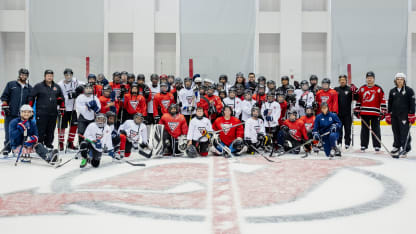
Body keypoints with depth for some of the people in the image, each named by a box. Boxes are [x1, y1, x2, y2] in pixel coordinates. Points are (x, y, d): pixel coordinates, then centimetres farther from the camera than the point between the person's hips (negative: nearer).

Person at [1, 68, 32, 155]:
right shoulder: (11, 84, 6)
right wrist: (5, 107, -4)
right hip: (10, 113, -2)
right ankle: (7, 147, 7)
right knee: (9, 132, -2)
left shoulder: (29, 88, 12)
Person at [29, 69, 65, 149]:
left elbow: (61, 98, 21)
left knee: (51, 130, 8)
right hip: (41, 113, -4)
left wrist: (62, 108, 15)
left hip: (53, 113, 4)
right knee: (40, 130, -4)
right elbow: (31, 97, 1)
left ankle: (48, 144, 20)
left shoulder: (57, 87, 13)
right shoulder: (38, 86, 0)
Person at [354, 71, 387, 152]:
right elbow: (358, 100, 13)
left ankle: (377, 146, 7)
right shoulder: (362, 89, 10)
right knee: (364, 130, 7)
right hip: (364, 113, 2)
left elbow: (383, 101, 0)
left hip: (375, 113, -2)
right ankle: (363, 145, 14)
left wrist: (383, 112, -5)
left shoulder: (378, 89, 2)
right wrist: (357, 110, 8)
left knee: (376, 130, 1)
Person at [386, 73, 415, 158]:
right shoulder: (392, 91, 11)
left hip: (405, 115, -4)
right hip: (394, 115, 5)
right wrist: (388, 115, 12)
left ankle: (404, 149, -8)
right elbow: (390, 103, 16)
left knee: (404, 132, -8)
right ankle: (397, 146, 22)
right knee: (396, 132, 9)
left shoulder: (409, 90, -1)